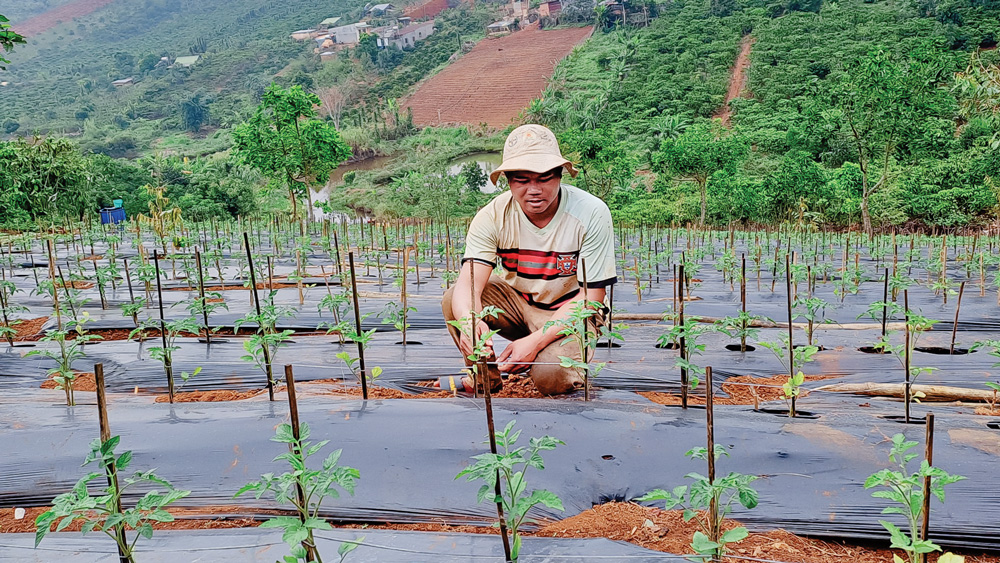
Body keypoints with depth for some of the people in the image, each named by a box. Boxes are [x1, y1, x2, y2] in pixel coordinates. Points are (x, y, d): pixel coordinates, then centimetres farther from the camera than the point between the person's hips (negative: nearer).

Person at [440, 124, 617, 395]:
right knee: (454, 298, -22)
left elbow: (590, 297, -20)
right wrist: (469, 321, -53)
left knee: (551, 376, -32)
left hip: (569, 311, -3)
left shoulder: (591, 213, -22)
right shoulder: (492, 216, -16)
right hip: (516, 302, 3)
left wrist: (536, 341, -32)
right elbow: (469, 283, -27)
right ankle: (486, 379, 1)